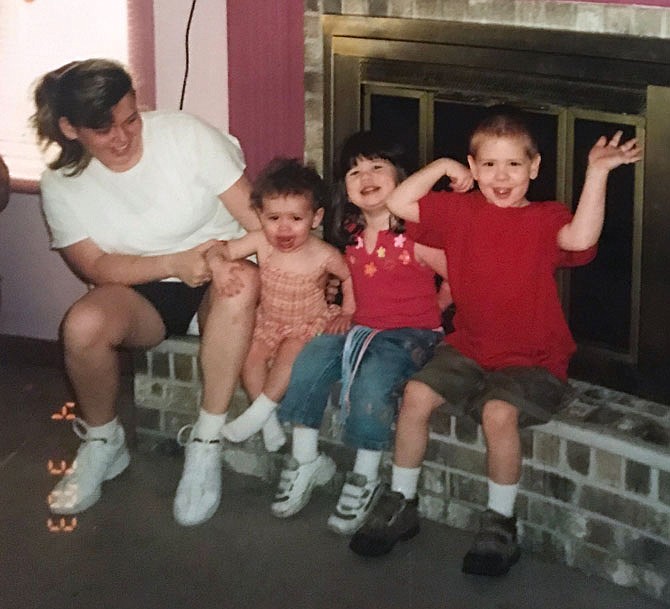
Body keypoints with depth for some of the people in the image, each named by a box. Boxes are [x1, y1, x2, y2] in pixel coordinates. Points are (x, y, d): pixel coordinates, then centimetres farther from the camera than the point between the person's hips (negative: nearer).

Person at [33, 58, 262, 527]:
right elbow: (95, 267, -10)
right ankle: (102, 444, -3)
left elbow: (257, 219, -15)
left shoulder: (185, 135, -13)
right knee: (83, 325, -32)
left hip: (216, 281, -1)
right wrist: (175, 264, -24)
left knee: (244, 282, -38)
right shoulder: (62, 186, -5)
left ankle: (206, 443, -27)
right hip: (141, 292, 1)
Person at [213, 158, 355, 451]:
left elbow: (350, 277, -1)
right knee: (249, 354, -19)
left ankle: (259, 411, -18)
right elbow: (221, 252, -13)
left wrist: (347, 313, -5)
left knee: (290, 351, -31)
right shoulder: (261, 242, -15)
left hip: (311, 323, -4)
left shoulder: (324, 256, -19)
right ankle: (270, 423, -8)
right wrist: (219, 268, -34)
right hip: (269, 320, 4)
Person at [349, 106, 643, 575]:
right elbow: (398, 203, 4)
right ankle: (400, 504, 2)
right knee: (417, 393, -16)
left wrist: (597, 172, -32)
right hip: (469, 348, 4)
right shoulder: (460, 211, 7)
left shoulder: (545, 220, -6)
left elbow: (580, 238, -28)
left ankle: (500, 523, -10)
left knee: (499, 411, -30)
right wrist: (441, 166, 2)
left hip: (533, 360, -4)